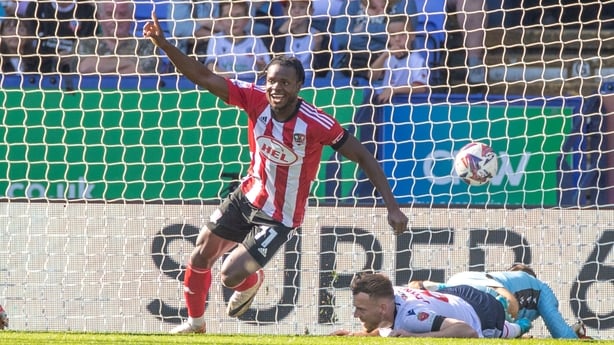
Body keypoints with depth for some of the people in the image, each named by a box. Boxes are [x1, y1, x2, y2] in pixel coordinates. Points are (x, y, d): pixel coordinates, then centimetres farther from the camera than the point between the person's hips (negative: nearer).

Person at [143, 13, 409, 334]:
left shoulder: (317, 124, -28)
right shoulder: (255, 98, -17)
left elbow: (362, 157, -20)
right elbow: (203, 77, -15)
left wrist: (392, 207, -24)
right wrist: (162, 43, -26)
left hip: (279, 217, -5)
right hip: (246, 197, 5)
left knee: (231, 276, -12)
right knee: (199, 258, 9)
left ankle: (252, 281, 27)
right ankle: (195, 323, 36)